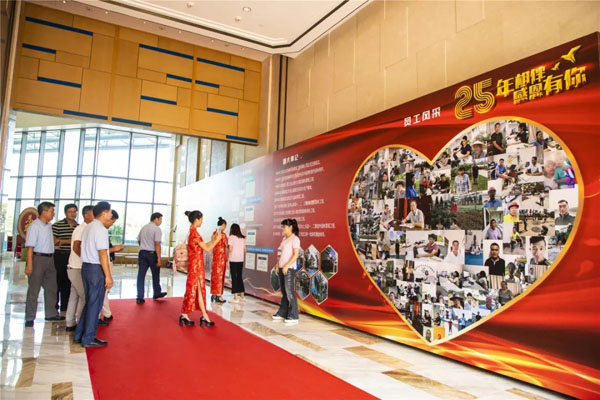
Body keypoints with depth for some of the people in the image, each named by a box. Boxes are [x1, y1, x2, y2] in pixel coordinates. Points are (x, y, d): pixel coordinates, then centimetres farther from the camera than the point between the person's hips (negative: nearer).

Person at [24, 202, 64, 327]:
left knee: (51, 287, 15)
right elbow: (30, 247, -17)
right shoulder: (34, 226, -13)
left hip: (50, 259, 8)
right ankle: (29, 318, 10)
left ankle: (51, 314, 26)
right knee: (34, 289, 0)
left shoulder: (49, 226, 10)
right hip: (38, 258, -8)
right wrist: (29, 264, -21)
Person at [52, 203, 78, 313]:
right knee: (57, 281, 3)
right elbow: (52, 240, -12)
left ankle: (64, 306, 21)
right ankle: (54, 306, 14)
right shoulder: (57, 225, -4)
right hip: (59, 256, -4)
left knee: (68, 282, 10)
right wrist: (68, 241, -16)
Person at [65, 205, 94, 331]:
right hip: (77, 268, -9)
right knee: (85, 297, -4)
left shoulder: (86, 229, 11)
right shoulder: (81, 229, -16)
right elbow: (76, 248, -23)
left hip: (77, 268, 9)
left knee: (75, 296, 14)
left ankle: (70, 324, 22)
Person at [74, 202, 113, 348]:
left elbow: (85, 249, 12)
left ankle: (79, 335, 27)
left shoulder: (88, 227, 12)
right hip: (96, 269, -9)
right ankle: (88, 339, 12)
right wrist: (108, 276, -16)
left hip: (86, 267, 9)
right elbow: (102, 254, -19)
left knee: (89, 302, 19)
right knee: (95, 304, 2)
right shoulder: (101, 229, -16)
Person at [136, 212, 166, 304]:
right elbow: (157, 244, -17)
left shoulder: (144, 227, 11)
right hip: (152, 253, -5)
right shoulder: (157, 229, -11)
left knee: (141, 275, 4)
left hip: (142, 253, 5)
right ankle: (157, 294, 28)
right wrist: (159, 258, -16)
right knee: (155, 275, 13)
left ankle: (140, 298, 4)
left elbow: (139, 241, 19)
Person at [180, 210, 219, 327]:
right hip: (195, 265, -9)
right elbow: (207, 249, -15)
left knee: (200, 289, 9)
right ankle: (184, 315, 13)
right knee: (191, 289, 1)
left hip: (197, 265, 9)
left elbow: (202, 247, 16)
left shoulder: (192, 232, 12)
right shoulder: (194, 233, -18)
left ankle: (205, 316, 14)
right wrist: (216, 240, -4)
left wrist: (212, 240, 15)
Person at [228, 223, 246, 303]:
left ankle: (236, 297, 0)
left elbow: (230, 250, -10)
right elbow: (245, 250, 9)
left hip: (233, 260, -5)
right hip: (241, 260, 5)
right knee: (239, 277, 15)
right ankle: (242, 296, 20)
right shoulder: (243, 238, 8)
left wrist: (228, 261, -6)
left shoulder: (231, 237, -6)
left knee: (234, 277, 0)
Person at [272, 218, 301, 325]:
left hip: (289, 268, -7)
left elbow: (296, 254, -15)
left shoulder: (295, 239, -8)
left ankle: (293, 317, 0)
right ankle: (282, 313, 21)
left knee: (289, 292, -6)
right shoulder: (284, 239, 15)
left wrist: (286, 266, -19)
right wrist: (277, 265, 10)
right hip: (282, 268, 8)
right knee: (283, 292, 13)